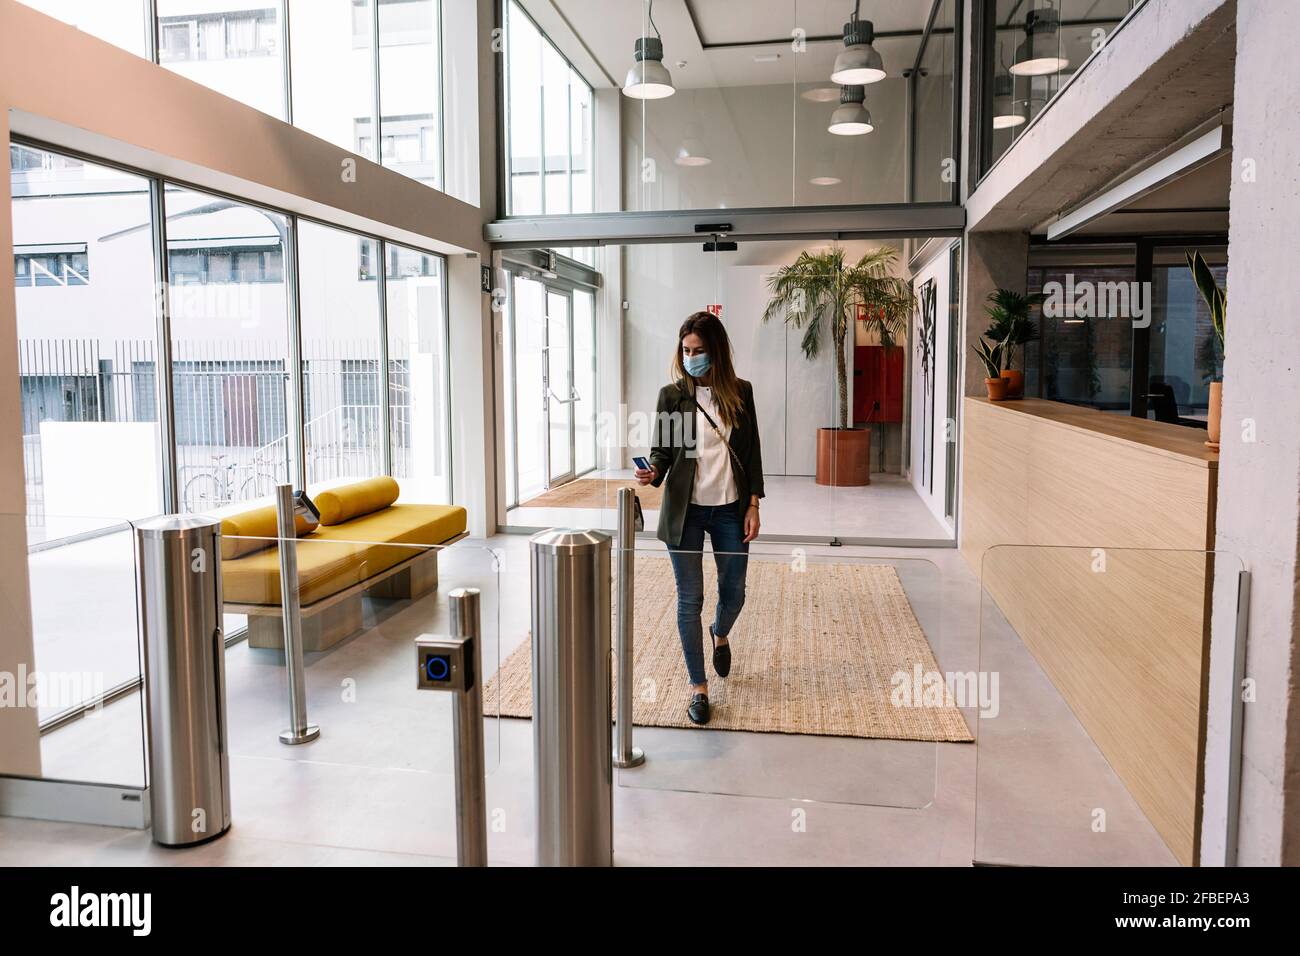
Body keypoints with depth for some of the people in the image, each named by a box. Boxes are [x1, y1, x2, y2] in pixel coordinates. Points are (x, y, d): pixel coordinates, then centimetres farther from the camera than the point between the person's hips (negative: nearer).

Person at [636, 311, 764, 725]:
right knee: (690, 598, 4)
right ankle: (698, 686, 17)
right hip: (685, 510, -1)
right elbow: (662, 449, 0)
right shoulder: (671, 395, -1)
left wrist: (753, 505, 0)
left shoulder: (740, 392, 2)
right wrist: (653, 473, -22)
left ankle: (720, 634, 47)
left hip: (730, 510, 1)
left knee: (734, 592, 11)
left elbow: (752, 451, 4)